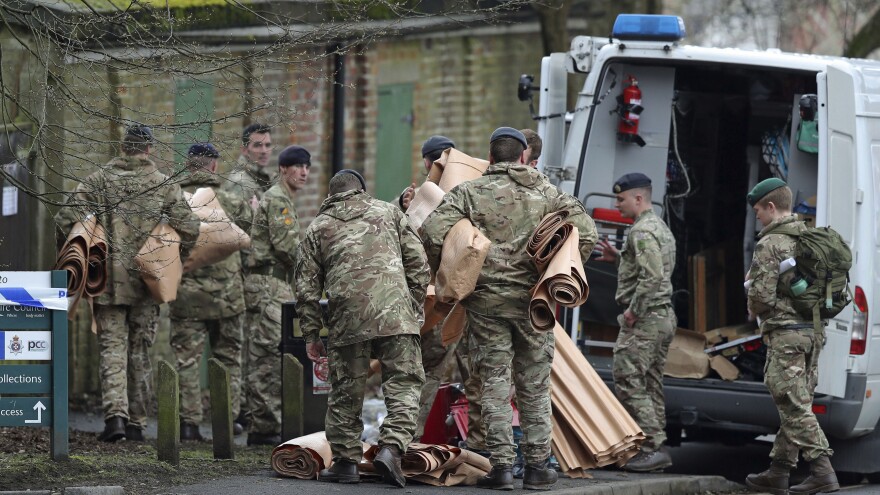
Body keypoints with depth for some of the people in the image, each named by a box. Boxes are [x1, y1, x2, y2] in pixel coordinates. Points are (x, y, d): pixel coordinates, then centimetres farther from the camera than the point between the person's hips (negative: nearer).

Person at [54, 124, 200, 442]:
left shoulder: (99, 181, 1)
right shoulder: (164, 185, 0)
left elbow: (66, 220, -6)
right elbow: (189, 228, -6)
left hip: (109, 281, -1)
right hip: (147, 281, 1)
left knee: (112, 347, 1)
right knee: (140, 351, 10)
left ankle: (115, 415, -17)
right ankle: (137, 423, 14)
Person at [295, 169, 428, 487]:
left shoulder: (318, 228, 17)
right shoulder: (388, 213, 18)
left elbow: (307, 286, 11)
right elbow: (418, 265, 12)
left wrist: (310, 335, 15)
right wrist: (416, 311, 18)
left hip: (347, 320, 1)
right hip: (395, 312, -1)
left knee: (346, 392, 10)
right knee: (404, 384, 2)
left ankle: (345, 461, 14)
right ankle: (391, 447, -16)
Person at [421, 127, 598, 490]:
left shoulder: (469, 192, -1)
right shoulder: (546, 193, 5)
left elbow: (433, 232, -12)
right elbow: (586, 231, -1)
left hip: (485, 300, -1)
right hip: (533, 298, 1)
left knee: (494, 382, 4)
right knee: (534, 384, 9)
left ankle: (501, 466, 1)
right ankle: (536, 465, 12)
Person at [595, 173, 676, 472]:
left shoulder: (642, 231, -15)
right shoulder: (661, 228, 18)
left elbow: (652, 277, -25)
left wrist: (633, 310, -18)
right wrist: (618, 258, 18)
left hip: (643, 319, -11)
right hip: (664, 316, 11)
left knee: (628, 380, -11)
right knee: (651, 384, 13)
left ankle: (653, 446, -15)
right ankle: (657, 450, 14)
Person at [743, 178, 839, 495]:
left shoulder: (770, 244, -13)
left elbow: (762, 295, -17)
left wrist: (754, 311, 4)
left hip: (785, 333, -8)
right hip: (814, 331, 8)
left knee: (794, 407, -7)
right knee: (794, 404, 12)